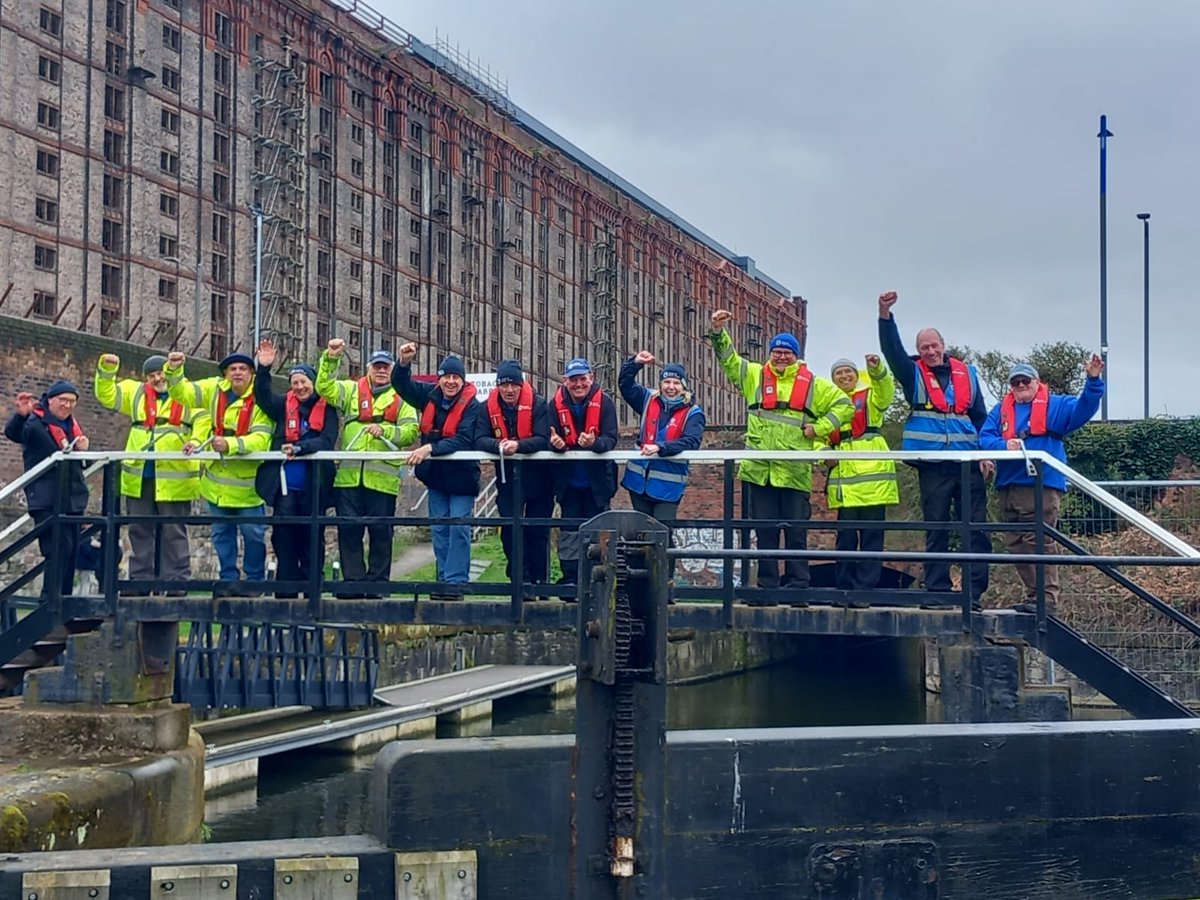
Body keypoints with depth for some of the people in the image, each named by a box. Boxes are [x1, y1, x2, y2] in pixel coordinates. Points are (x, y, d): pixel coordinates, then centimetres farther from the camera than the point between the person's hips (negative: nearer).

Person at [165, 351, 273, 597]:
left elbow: (260, 439, -24)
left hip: (247, 481, -5)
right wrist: (173, 371, -17)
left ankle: (255, 581, 16)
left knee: (253, 534, 2)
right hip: (217, 479, 5)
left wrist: (230, 444, -38)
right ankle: (228, 579, 23)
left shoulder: (260, 400, -15)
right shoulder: (215, 389, 0)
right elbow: (182, 393, 2)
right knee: (222, 533, 13)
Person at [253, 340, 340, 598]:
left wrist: (300, 448, -25)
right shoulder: (284, 405, 9)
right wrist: (263, 369, -18)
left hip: (313, 486, -1)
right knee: (284, 537, -2)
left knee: (312, 538, 7)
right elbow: (263, 397, -6)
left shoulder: (326, 409, 2)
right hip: (285, 484, 1)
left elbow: (327, 441, -10)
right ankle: (286, 590, 4)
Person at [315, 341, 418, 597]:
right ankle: (353, 581, 7)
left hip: (382, 477, -2)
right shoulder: (352, 390, 14)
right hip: (349, 476, 2)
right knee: (349, 530, 1)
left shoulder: (402, 397, 9)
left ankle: (377, 583, 11)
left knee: (381, 533, 3)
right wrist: (330, 358, -12)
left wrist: (385, 430, -17)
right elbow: (324, 387, 0)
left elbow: (411, 431, -1)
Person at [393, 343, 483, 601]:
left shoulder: (471, 406, -14)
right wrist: (404, 362, -11)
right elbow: (401, 384, 9)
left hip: (461, 477, -6)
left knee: (459, 529, -7)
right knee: (439, 530, 9)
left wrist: (431, 448, -33)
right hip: (436, 476, 6)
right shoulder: (430, 397, 3)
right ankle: (444, 578, 15)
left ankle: (455, 581, -5)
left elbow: (463, 440, -24)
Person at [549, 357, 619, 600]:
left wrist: (594, 443, -38)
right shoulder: (557, 404, -4)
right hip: (568, 480, 2)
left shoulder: (604, 402, -10)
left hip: (597, 480, -2)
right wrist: (555, 443, -30)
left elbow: (611, 438, -17)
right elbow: (551, 437, -6)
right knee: (569, 530, 5)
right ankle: (569, 580, 9)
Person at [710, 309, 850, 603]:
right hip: (760, 470, 2)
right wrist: (719, 331, -5)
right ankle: (768, 587, 10)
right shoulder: (755, 375, 13)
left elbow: (843, 404, 11)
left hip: (795, 472, -2)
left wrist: (819, 428, 1)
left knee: (796, 533, 2)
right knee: (765, 533, 5)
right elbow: (728, 358, 10)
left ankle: (797, 588, 7)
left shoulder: (812, 384, 9)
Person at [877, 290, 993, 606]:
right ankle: (937, 592, 6)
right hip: (932, 464, -1)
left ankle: (974, 592, -1)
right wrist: (885, 315, -23)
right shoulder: (914, 374, 8)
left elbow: (981, 417, 14)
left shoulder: (967, 373, 13)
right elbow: (891, 349, -9)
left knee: (975, 529, -2)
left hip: (968, 462, 2)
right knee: (936, 531, 2)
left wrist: (987, 454, 6)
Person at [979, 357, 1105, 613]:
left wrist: (1093, 381, -22)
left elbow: (1083, 409, -7)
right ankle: (1033, 595, 17)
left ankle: (1047, 598, -9)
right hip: (1008, 486, 6)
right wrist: (1004, 445, -16)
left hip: (1042, 485, -6)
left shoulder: (1054, 406, 7)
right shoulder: (1001, 410, 17)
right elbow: (985, 437, 5)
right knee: (1016, 544, 8)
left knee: (1040, 543, -11)